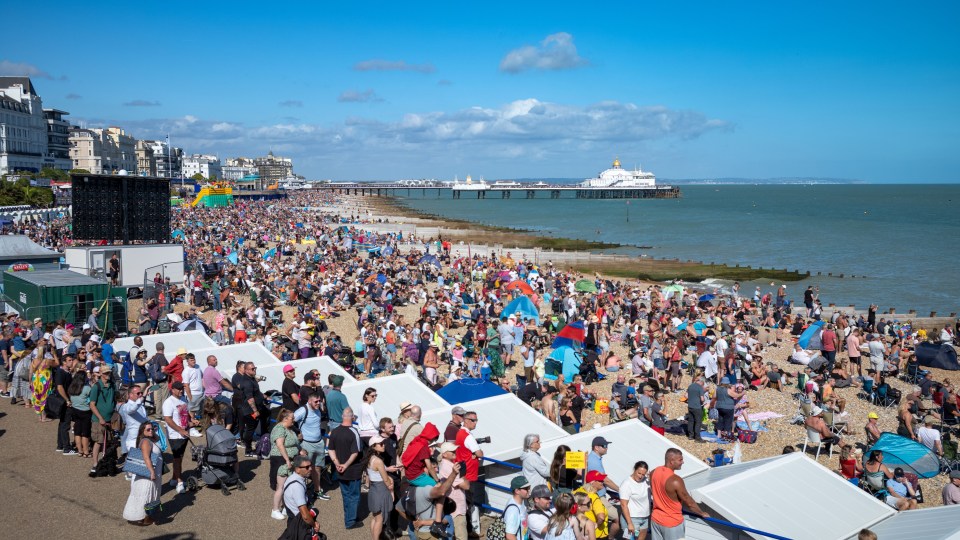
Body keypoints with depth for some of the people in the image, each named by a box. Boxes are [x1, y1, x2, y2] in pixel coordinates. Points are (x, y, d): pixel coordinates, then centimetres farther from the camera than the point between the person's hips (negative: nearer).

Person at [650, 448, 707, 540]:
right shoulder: (675, 481, -28)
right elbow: (689, 502, -16)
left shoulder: (654, 472, -6)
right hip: (672, 523, -6)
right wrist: (702, 513, 1)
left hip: (656, 519, 6)